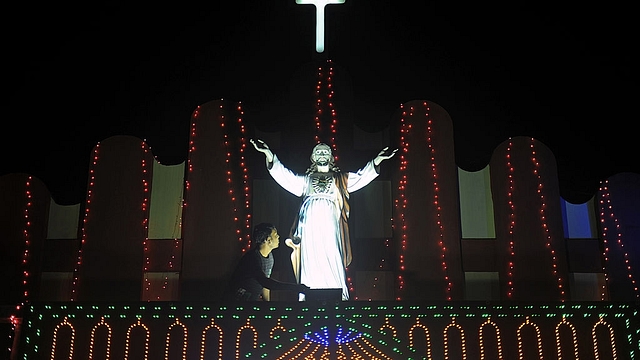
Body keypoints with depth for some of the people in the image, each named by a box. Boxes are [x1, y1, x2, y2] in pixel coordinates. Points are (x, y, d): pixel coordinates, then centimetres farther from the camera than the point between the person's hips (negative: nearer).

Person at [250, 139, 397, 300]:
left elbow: (361, 177, 14)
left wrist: (377, 160, 2)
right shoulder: (305, 180, 21)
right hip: (310, 228, 1)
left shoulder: (340, 179, 21)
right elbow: (284, 175, 13)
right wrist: (269, 154, 2)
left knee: (333, 263, -7)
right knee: (311, 266, -2)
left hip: (330, 229, 0)